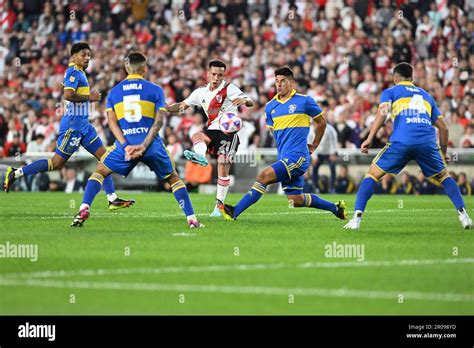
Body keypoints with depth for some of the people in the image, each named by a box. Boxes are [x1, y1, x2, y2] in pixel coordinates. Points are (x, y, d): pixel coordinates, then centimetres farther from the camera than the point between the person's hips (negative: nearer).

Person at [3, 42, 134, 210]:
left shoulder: (79, 73, 17)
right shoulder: (73, 72, -13)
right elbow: (68, 95, -26)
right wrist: (89, 97, -17)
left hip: (83, 124, 10)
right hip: (73, 124, -10)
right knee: (57, 163, -5)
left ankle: (113, 199, 1)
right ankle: (15, 173, 6)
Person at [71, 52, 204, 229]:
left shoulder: (114, 92, 12)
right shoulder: (155, 89, 6)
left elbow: (112, 121, 0)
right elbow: (159, 120, -5)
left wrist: (126, 146, -8)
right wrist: (143, 146, -11)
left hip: (125, 145, 1)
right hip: (151, 144, 0)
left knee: (99, 172, 18)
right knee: (173, 179, 18)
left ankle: (84, 209, -3)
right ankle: (191, 218, 9)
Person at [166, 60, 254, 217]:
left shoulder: (229, 88, -4)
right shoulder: (201, 92, 11)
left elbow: (251, 103, -14)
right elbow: (182, 105, 22)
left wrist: (244, 100, -38)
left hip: (229, 132, -5)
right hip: (213, 131, 5)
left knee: (223, 167, -13)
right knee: (196, 136, -28)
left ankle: (219, 205, -6)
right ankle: (200, 157, -59)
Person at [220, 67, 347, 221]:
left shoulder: (304, 101, -3)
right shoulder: (270, 106, 11)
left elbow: (321, 122, 9)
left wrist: (314, 146, 14)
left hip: (297, 156, -7)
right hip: (284, 157, 7)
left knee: (264, 176, -20)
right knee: (296, 200, 8)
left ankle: (235, 212, -21)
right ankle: (335, 207, 27)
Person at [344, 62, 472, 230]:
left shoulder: (390, 92, 22)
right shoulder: (426, 95, 32)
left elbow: (382, 114, 0)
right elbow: (443, 128, 28)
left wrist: (369, 139, -6)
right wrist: (444, 153, 39)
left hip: (401, 141, -3)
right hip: (428, 142, 3)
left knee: (372, 174, 10)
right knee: (443, 177, 24)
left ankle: (357, 218, -2)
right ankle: (463, 215, 10)